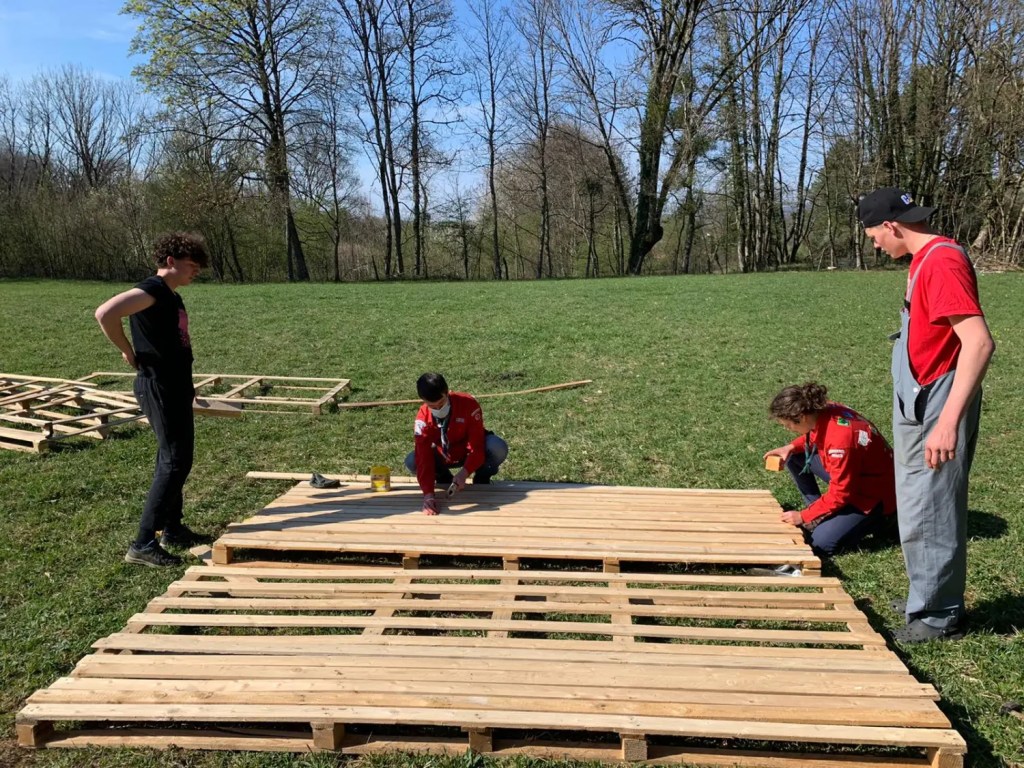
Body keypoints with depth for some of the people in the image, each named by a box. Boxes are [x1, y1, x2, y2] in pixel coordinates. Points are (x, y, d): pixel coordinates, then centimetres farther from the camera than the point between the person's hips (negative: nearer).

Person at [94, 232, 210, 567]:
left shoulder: (172, 297, 15)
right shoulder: (152, 290, -15)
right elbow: (105, 313, -30)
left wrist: (187, 385, 23)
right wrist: (129, 352, -17)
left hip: (175, 388, 10)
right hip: (159, 389, -10)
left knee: (175, 460, 18)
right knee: (174, 463, -10)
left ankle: (172, 528, 31)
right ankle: (143, 544, -6)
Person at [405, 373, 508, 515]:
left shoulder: (468, 404, -31)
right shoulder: (423, 418, -25)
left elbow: (477, 446, -31)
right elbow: (423, 456, -31)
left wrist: (464, 473, -46)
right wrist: (428, 493, -42)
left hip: (471, 453, -2)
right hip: (443, 457, 2)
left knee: (498, 448, -35)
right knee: (411, 462, -25)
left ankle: (482, 478, -3)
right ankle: (444, 478, 6)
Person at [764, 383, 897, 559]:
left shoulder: (841, 438, -35)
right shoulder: (824, 412, -12)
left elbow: (839, 495, -26)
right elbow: (814, 436, 14)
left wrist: (803, 516, -17)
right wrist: (791, 447, -4)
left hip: (873, 494, -9)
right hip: (848, 475, 9)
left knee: (821, 543, -17)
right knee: (793, 457, 3)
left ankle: (875, 518, 4)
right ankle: (819, 513, 10)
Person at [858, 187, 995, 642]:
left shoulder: (942, 261, -19)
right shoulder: (926, 259, 11)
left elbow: (979, 342, -28)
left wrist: (949, 420, -32)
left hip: (936, 409, -10)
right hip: (917, 406, 10)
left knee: (929, 511, 0)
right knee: (920, 507, 19)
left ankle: (939, 615, 15)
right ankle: (930, 598, 33)